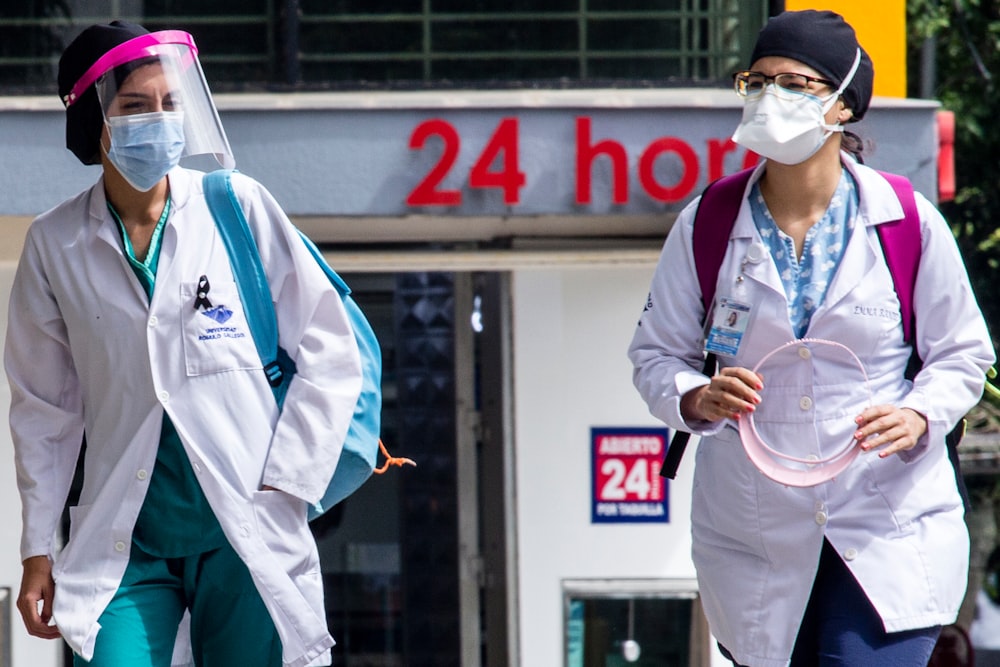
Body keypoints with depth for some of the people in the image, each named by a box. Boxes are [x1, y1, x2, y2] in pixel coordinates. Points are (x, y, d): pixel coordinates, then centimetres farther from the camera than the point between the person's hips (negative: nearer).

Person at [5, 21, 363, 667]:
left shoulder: (239, 207, 0)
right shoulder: (55, 244, 5)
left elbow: (331, 354, 3)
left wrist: (282, 486, -4)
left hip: (247, 535, -1)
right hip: (127, 541, 1)